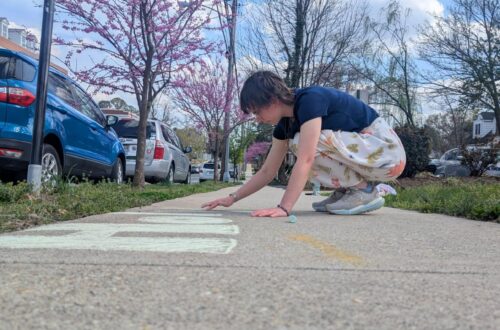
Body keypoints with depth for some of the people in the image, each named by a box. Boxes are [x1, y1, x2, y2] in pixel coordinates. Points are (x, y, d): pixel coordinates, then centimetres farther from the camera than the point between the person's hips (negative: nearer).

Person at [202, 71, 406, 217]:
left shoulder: (310, 99, -22)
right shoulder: (285, 124, 3)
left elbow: (305, 160, -32)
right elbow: (267, 171, 7)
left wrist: (284, 208, -37)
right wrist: (233, 198, 2)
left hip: (387, 150, -8)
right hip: (360, 149, 8)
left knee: (306, 144, -23)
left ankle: (364, 191, -10)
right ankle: (347, 189, 8)